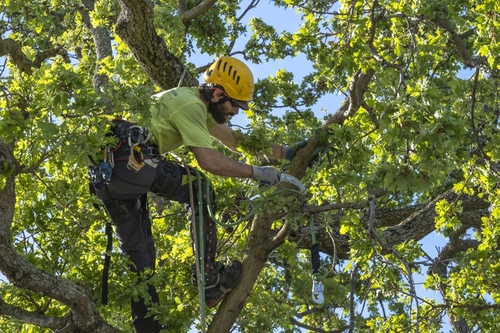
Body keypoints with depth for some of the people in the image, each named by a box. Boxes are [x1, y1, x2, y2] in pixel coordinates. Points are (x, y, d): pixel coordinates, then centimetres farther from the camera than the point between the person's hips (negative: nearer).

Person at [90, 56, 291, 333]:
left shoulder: (194, 102, 22)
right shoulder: (190, 105, -9)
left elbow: (237, 142, 26)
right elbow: (210, 160, -17)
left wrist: (286, 151, 24)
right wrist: (257, 172, -8)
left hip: (105, 172, 10)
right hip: (129, 159, -10)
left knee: (137, 252, 12)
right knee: (200, 191, -4)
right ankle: (209, 278, -6)